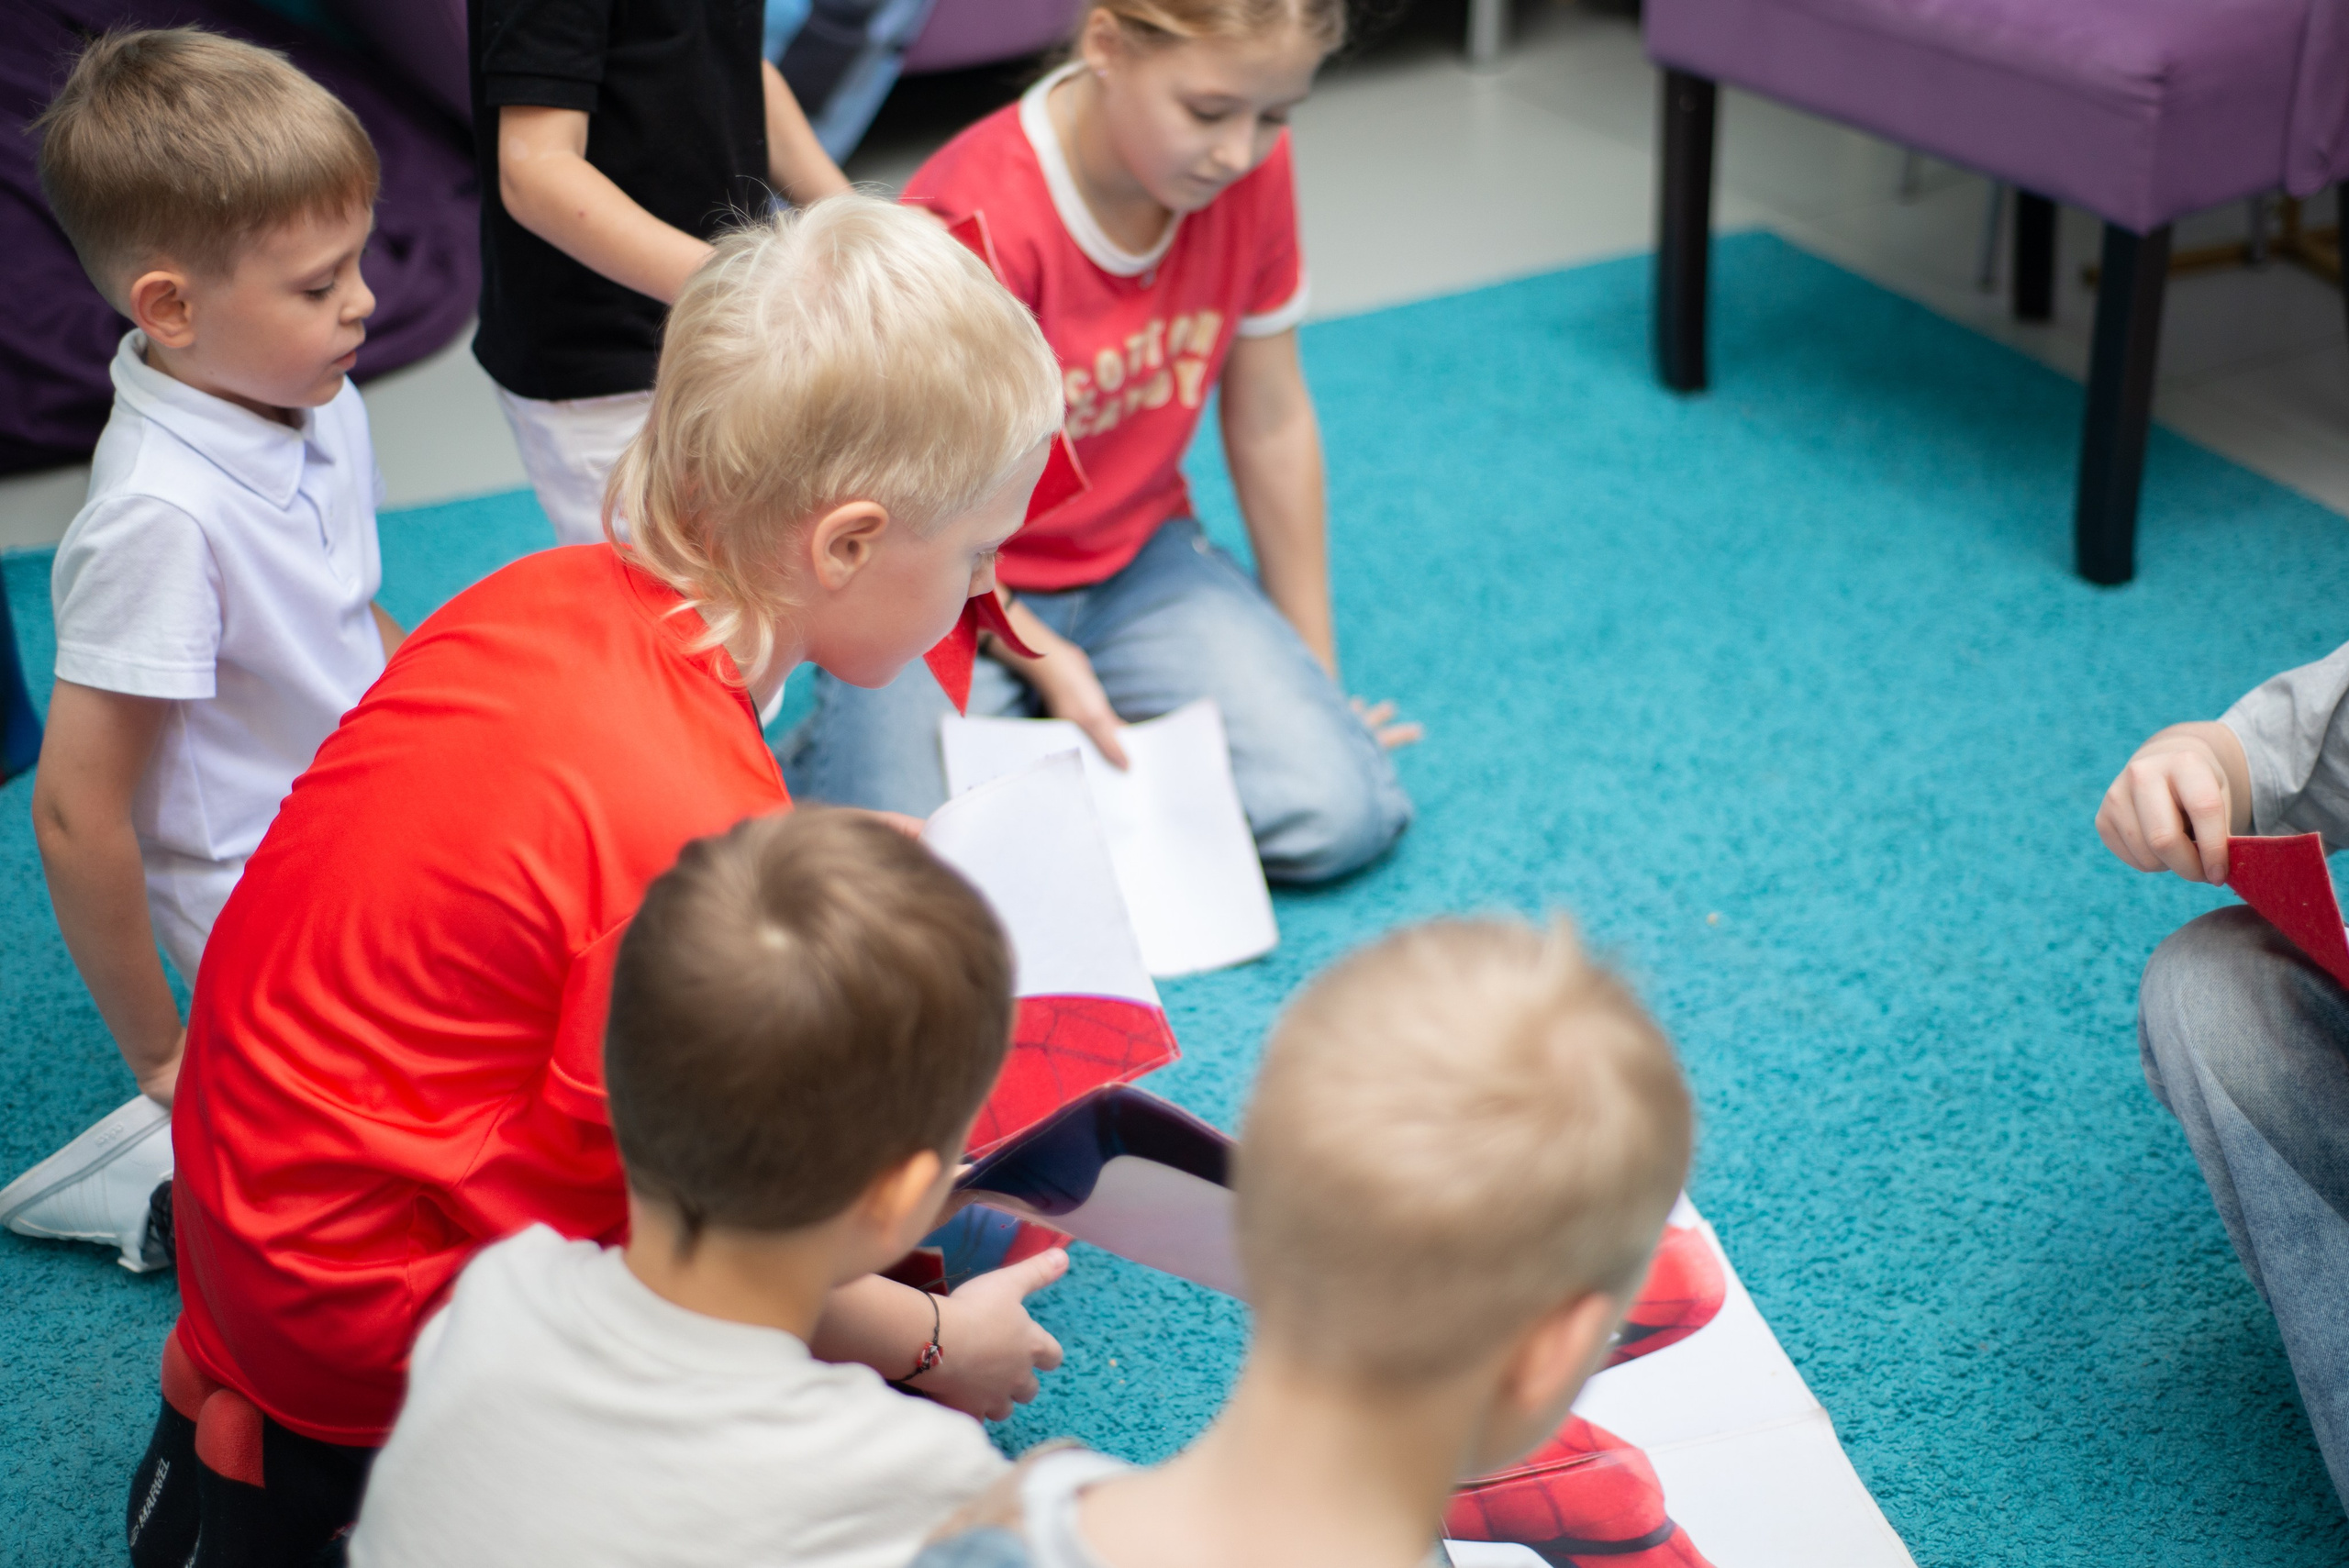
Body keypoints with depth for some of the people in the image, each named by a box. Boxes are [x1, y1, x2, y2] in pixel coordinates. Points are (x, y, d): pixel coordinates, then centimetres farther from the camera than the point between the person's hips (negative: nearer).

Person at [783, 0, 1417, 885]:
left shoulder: (1252, 175, -10)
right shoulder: (979, 222, -28)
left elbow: (1271, 424, 2)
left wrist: (1315, 674, 8)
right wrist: (1045, 659, -20)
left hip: (1135, 563, 5)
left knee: (1338, 816, -15)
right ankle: (826, 755, 7)